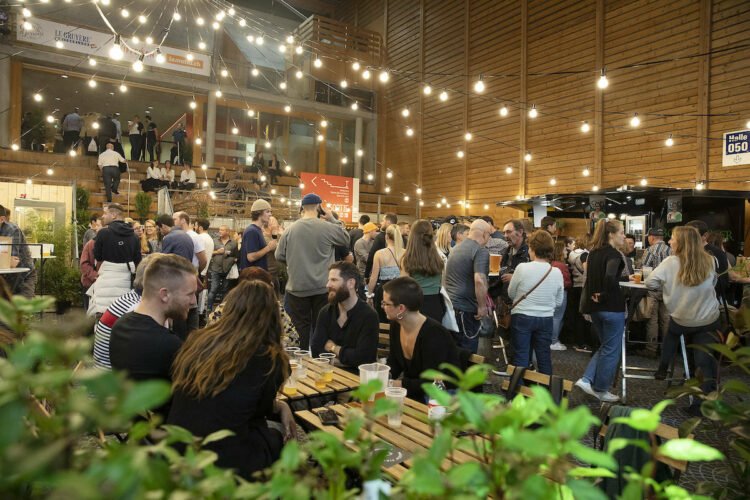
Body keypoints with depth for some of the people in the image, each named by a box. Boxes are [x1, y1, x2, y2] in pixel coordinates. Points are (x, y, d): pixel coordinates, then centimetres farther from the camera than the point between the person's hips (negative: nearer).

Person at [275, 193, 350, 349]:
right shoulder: (327, 227, -10)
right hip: (322, 288, -1)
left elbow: (279, 256, 3)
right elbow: (346, 239, 8)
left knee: (301, 326, 10)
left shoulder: (290, 229, -4)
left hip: (297, 288, 1)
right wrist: (332, 219, 9)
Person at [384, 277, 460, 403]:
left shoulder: (433, 334, -24)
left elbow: (431, 383, -24)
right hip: (413, 392, 7)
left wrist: (401, 384, -23)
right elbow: (393, 365, 10)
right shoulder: (396, 326, 1)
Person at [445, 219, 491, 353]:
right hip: (466, 309, -8)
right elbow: (479, 280, -25)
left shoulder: (455, 248, 16)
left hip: (450, 304, 8)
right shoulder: (481, 251, -12)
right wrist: (482, 306, -16)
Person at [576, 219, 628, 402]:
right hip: (612, 307, -8)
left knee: (605, 346, 21)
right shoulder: (614, 254, -15)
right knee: (611, 349, 7)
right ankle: (601, 389, 16)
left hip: (594, 307, 8)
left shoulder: (593, 253, 10)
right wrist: (605, 296, -17)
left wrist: (594, 296, 7)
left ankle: (586, 379, 11)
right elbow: (610, 278, -30)